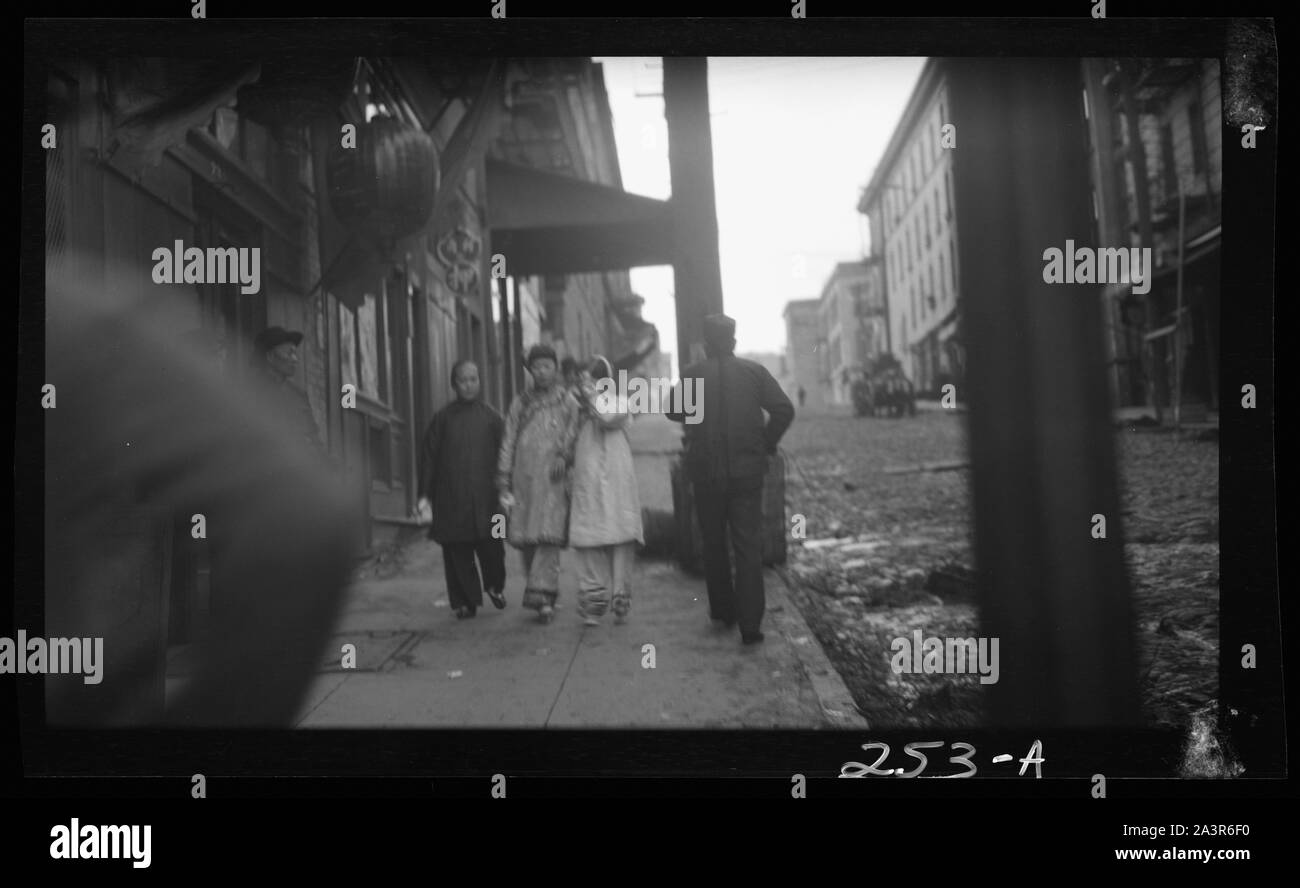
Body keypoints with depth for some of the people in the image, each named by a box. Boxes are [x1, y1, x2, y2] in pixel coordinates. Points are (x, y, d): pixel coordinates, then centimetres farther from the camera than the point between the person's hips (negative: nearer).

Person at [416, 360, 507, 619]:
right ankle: (464, 602, 10)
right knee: (457, 551, 0)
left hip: (484, 497, 0)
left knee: (491, 547, -4)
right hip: (451, 498, 0)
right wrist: (424, 494, 0)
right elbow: (428, 457, 5)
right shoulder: (443, 418, 5)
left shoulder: (490, 417, 7)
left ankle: (495, 586, 23)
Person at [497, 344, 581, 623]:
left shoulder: (568, 401, 8)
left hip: (553, 479, -3)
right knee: (525, 539, 2)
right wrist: (503, 483, 4)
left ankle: (540, 593, -17)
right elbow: (508, 443, 11)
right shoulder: (520, 403, 14)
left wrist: (564, 456, -20)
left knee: (548, 536, -13)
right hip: (524, 481, 3)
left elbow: (574, 436, 1)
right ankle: (546, 592, 17)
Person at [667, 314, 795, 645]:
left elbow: (673, 412, 6)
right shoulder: (754, 372, -1)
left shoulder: (693, 374, -3)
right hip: (747, 472, 0)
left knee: (714, 544, 16)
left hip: (706, 472, 0)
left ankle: (723, 612, 24)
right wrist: (767, 444, 4)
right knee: (748, 546, 0)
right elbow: (784, 410, -7)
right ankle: (750, 623, -8)